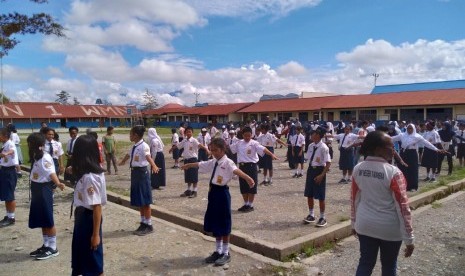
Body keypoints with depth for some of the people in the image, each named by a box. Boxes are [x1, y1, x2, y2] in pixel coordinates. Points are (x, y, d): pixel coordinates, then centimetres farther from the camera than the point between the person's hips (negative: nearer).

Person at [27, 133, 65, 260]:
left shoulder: (45, 157, -18)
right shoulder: (36, 156, 11)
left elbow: (51, 173, -30)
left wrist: (58, 183, -47)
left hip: (44, 189, -9)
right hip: (36, 189, 9)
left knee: (48, 220, -1)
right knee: (40, 220, 14)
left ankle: (53, 248, 9)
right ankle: (46, 245, 25)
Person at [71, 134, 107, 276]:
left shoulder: (90, 177, -26)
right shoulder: (93, 172, 3)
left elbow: (97, 207, -24)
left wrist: (96, 234, -21)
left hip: (88, 219, -10)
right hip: (84, 217, 10)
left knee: (93, 263, 6)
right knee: (85, 257, 25)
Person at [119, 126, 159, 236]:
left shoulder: (143, 146, -16)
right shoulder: (134, 147, 11)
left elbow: (148, 157, -35)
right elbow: (128, 155, 32)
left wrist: (154, 166, -55)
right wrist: (122, 162, 52)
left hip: (142, 173, -8)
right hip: (134, 173, 8)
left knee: (145, 201, 0)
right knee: (139, 201, 14)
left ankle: (148, 225, 11)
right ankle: (143, 223, 25)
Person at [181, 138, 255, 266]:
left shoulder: (227, 162, -16)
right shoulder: (213, 162, 9)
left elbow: (236, 170, -37)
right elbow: (200, 164, 27)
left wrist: (247, 178, -56)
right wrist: (188, 165, 43)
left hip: (222, 193, -8)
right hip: (213, 193, 8)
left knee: (223, 225, 3)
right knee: (215, 224, 16)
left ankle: (226, 253, 18)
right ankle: (218, 251, 30)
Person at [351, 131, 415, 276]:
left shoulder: (358, 169, -5)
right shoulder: (393, 172, -20)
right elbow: (403, 206, -17)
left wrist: (354, 223, 17)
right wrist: (409, 238, -9)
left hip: (365, 225, 4)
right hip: (389, 228, -4)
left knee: (365, 263, 16)